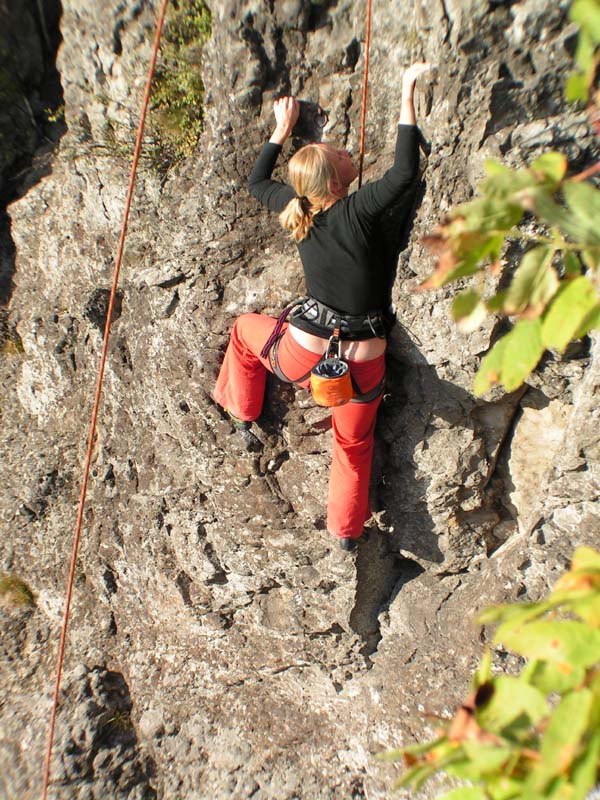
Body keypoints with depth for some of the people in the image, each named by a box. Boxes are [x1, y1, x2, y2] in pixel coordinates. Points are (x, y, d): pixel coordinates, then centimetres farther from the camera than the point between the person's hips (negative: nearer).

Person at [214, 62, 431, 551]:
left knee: (245, 329, 33)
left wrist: (282, 130, 27)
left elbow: (257, 181, 20)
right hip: (363, 368, -2)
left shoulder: (294, 210, 0)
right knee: (354, 444, 26)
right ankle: (347, 530, 41)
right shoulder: (356, 211, -14)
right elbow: (405, 172, -17)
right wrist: (407, 94, -11)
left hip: (301, 358, 2)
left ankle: (241, 411, 46)